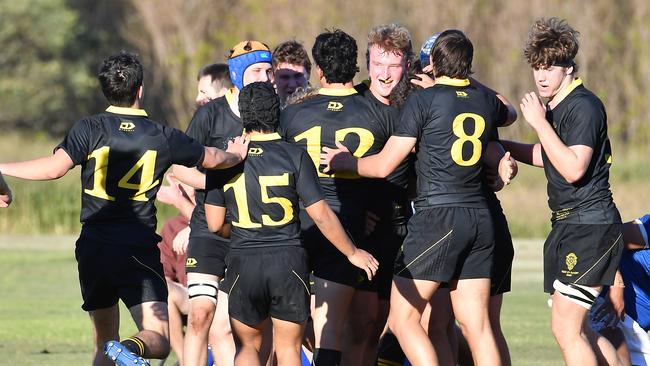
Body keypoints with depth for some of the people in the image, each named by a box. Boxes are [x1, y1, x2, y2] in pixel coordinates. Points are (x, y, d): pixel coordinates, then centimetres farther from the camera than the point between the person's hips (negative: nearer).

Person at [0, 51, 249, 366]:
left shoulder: (89, 129, -3)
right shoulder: (164, 138, 2)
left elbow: (54, 168, -18)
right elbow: (213, 159, 17)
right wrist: (236, 155, 40)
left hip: (93, 249, 2)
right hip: (139, 252, -2)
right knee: (158, 340, -9)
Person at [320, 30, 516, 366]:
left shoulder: (423, 100, -7)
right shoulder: (485, 100, 10)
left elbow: (383, 165, -6)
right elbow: (508, 116, 37)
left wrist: (344, 161, 11)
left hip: (437, 216, -6)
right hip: (480, 218, 6)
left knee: (402, 320, 1)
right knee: (477, 326, 6)